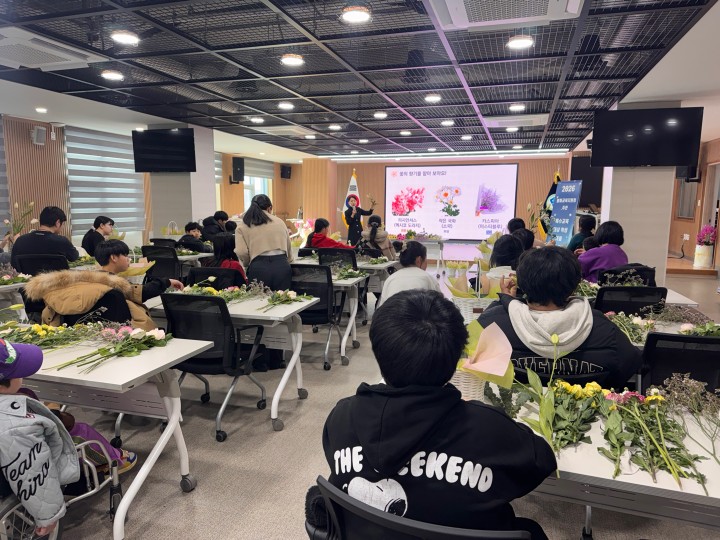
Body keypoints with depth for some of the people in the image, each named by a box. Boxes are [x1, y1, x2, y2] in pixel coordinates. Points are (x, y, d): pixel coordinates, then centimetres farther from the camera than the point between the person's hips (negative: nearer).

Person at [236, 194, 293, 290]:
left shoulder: (243, 226, 7)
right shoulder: (279, 222, 14)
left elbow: (241, 252, -3)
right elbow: (289, 248, 19)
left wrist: (247, 264, 17)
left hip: (259, 268, -2)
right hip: (282, 267, 2)